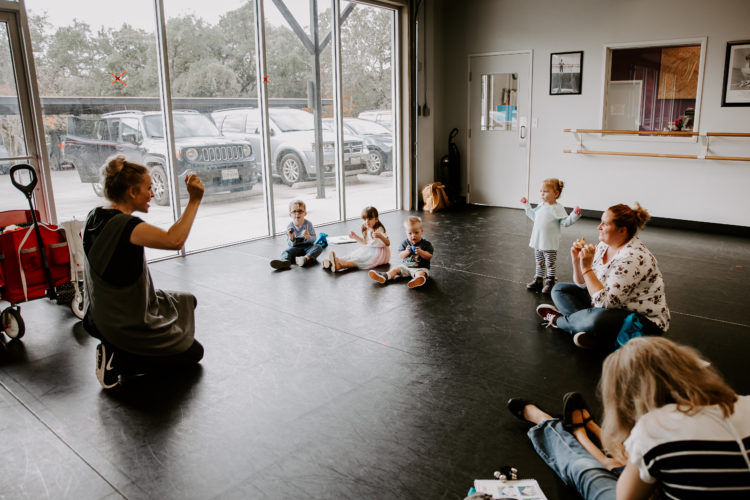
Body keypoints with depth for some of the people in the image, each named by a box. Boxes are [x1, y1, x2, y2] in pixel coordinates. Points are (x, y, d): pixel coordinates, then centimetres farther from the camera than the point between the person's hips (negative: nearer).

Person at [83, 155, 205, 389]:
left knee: (187, 301, 25)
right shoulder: (125, 225, -29)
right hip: (126, 325, -9)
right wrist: (194, 201, -36)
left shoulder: (94, 217, -1)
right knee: (193, 352, 10)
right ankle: (117, 359, -1)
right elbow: (174, 240, -42)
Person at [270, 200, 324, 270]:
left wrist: (308, 237, -29)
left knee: (318, 247, -28)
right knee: (285, 252, -26)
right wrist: (291, 238, -25)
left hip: (308, 246, 0)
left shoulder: (308, 224, -5)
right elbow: (290, 244, -3)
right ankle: (285, 261, -62)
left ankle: (306, 258, -53)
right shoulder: (290, 227, -3)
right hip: (296, 248, 1)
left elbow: (314, 239, -7)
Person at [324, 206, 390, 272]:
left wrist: (380, 236, -49)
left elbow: (388, 243, -31)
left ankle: (338, 265, -49)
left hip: (379, 254, -8)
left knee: (359, 260, -28)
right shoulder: (366, 229, 8)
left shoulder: (379, 230, -18)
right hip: (370, 250, 8)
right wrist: (356, 237, 14)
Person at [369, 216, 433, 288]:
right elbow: (400, 255, 0)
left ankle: (418, 280, -64)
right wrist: (406, 252, -22)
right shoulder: (405, 243, 3)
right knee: (395, 269, -11)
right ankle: (384, 277, -29)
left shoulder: (426, 244, -5)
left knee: (420, 273, -35)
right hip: (405, 266, 5)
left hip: (420, 268, -4)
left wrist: (421, 252, -28)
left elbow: (429, 256, -10)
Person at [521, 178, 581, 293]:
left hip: (550, 244, -7)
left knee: (550, 264, 5)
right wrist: (527, 206, 27)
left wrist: (575, 215, -31)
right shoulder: (540, 206, 6)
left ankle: (550, 282, 15)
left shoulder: (557, 208, -15)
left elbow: (565, 222, -17)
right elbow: (534, 216, 24)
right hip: (537, 241, 7)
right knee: (539, 263, 18)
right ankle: (538, 280, 29)